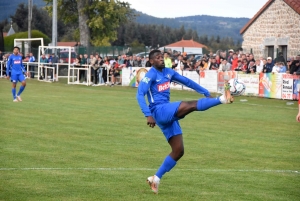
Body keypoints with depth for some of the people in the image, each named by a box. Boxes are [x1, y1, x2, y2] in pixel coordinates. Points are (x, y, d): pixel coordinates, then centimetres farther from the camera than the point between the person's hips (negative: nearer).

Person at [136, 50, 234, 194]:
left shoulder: (168, 72, 16)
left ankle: (156, 179, 10)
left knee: (178, 151, 4)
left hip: (168, 114, 9)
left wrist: (206, 93, 24)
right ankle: (222, 99, -46)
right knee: (191, 105, -28)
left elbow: (187, 81, 25)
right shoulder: (150, 75, -6)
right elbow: (140, 95, -18)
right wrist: (148, 115, -29)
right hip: (159, 111, -9)